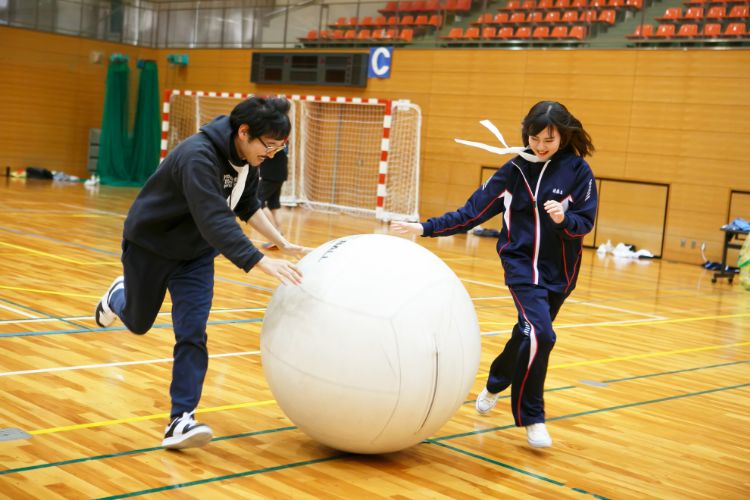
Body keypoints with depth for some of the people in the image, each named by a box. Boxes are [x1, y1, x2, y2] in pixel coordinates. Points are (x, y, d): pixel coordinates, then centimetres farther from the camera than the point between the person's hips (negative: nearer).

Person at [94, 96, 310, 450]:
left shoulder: (246, 156, -12)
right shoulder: (198, 157, -37)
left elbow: (247, 206, 6)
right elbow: (216, 222, -48)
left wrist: (283, 244, -2)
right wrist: (261, 263, -56)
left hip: (196, 253, 5)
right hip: (149, 244, -5)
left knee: (192, 334, -8)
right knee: (137, 322, 18)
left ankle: (181, 420, -5)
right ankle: (118, 297, 54)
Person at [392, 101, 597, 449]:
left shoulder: (578, 171, -6)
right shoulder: (516, 169, -4)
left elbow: (585, 222, -7)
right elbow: (473, 211, -4)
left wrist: (564, 218, -29)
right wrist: (427, 228, -9)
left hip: (559, 272, 2)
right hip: (522, 264, -2)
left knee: (529, 335, 18)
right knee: (539, 335, -22)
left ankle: (495, 385, 48)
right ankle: (531, 417, -8)